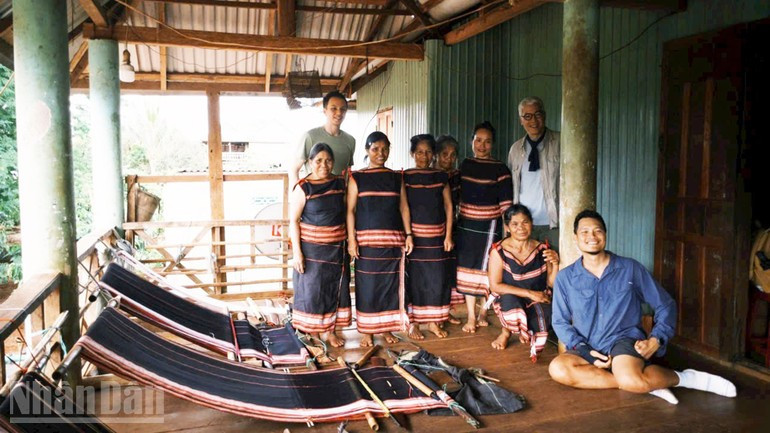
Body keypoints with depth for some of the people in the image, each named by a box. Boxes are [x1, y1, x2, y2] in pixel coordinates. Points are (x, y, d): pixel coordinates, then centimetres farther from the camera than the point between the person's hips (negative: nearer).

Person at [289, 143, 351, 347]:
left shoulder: (340, 183, 2)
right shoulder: (303, 188, -11)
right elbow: (294, 221, -10)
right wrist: (297, 252, -15)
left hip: (337, 248, 5)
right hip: (311, 248, -4)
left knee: (336, 290, 11)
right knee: (311, 290, 3)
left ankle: (329, 331, 26)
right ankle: (311, 334, 16)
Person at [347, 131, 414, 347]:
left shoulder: (396, 178, 10)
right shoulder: (357, 178, 2)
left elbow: (404, 208, 10)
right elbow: (350, 210, -2)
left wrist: (408, 234, 2)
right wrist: (351, 239, -9)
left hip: (393, 240, 3)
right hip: (367, 240, -2)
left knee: (391, 284, 5)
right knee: (367, 285, 1)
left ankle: (387, 328, 19)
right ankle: (367, 331, 13)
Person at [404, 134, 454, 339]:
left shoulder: (441, 177, 7)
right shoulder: (405, 177, 0)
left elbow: (448, 207, 7)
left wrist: (448, 236, 1)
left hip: (436, 237, 3)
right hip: (414, 235, -2)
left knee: (437, 279, 4)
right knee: (414, 278, 0)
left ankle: (433, 321, 19)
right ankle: (414, 323, 13)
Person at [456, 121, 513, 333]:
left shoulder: (500, 169, -5)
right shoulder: (465, 165, 8)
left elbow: (506, 204, -5)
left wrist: (507, 230, -8)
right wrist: (454, 221, 15)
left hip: (488, 225, -4)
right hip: (465, 224, 4)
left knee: (486, 269, 3)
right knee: (466, 268, 3)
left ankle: (483, 313, 22)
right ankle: (471, 317, 12)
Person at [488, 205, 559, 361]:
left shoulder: (542, 249, -1)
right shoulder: (498, 251, -12)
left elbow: (552, 283, 3)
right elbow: (495, 286, -15)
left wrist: (555, 264, -18)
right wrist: (529, 293, -20)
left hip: (538, 302, 3)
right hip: (509, 303, -3)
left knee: (546, 315, -31)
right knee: (509, 299, -37)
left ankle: (526, 331, 10)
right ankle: (506, 332, 1)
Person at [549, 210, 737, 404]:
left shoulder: (630, 268, 2)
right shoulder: (565, 277, 3)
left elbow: (666, 306, 7)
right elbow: (560, 322, 4)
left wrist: (655, 340, -9)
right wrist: (585, 351, -11)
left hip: (624, 340, -2)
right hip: (587, 349, 3)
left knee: (630, 380, -36)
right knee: (558, 369, -31)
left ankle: (685, 377, -5)